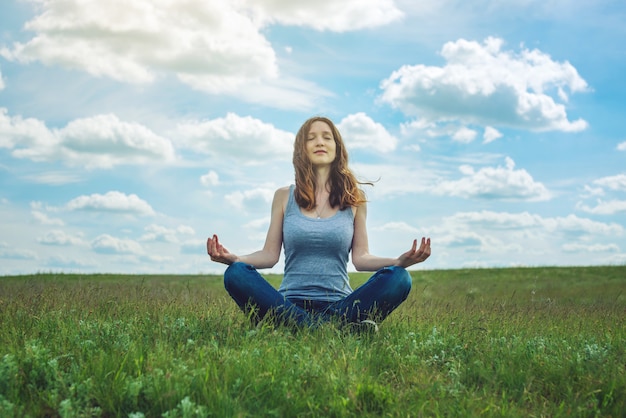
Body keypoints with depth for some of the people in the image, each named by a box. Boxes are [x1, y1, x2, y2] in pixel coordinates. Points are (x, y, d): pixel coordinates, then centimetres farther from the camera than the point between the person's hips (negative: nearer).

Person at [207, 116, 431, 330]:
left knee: (398, 278, -25)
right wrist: (234, 258, -13)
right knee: (236, 274, -29)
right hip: (290, 305, 0)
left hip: (338, 305, 0)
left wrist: (399, 261, -13)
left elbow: (360, 257, 5)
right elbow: (270, 255, 6)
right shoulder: (284, 196, 10)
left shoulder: (354, 198, 10)